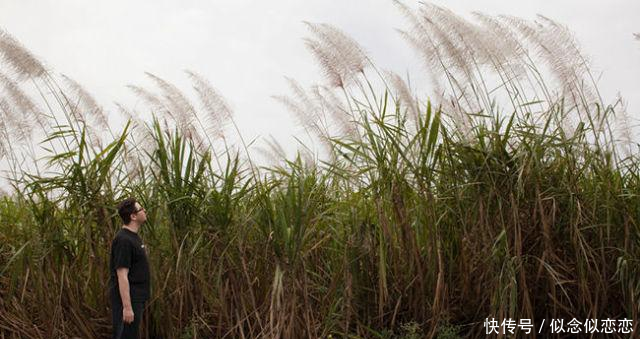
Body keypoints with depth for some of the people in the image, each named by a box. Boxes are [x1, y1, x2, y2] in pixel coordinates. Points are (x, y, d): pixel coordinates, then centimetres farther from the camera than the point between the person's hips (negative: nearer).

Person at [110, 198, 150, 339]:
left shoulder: (134, 237, 14)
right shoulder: (123, 240, -18)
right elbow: (122, 276, -22)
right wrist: (127, 307, -24)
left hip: (136, 298, 10)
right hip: (128, 300, -10)